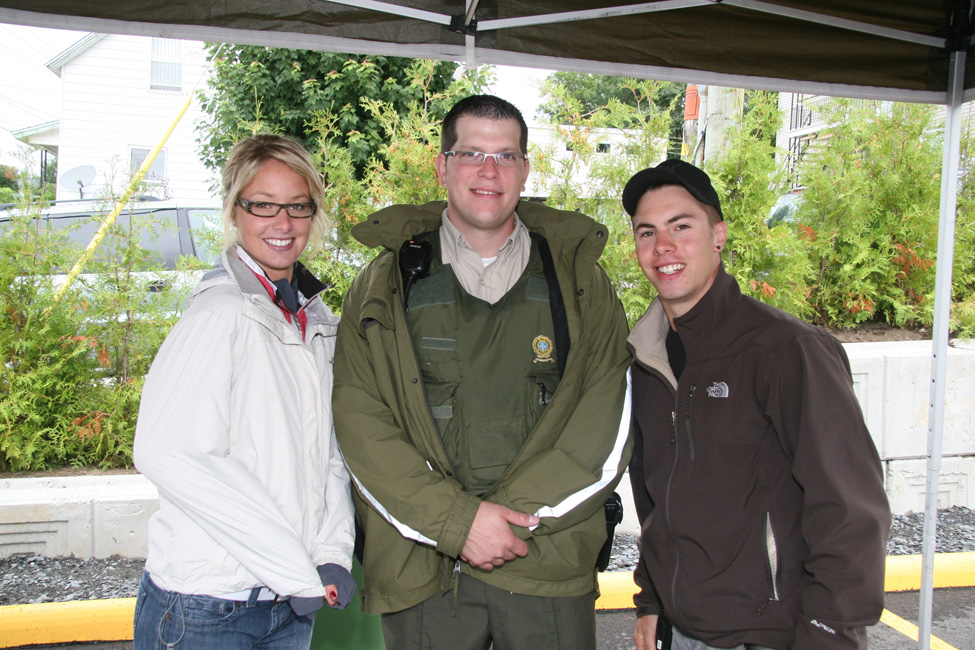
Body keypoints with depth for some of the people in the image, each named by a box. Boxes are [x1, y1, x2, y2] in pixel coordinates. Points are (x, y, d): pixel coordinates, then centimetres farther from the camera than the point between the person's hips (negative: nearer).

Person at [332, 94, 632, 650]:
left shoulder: (581, 281, 5)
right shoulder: (385, 284, 3)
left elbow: (607, 431, -2)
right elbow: (360, 426, -4)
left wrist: (512, 516, -12)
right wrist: (458, 521, -14)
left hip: (551, 564, 1)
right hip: (422, 570, 0)